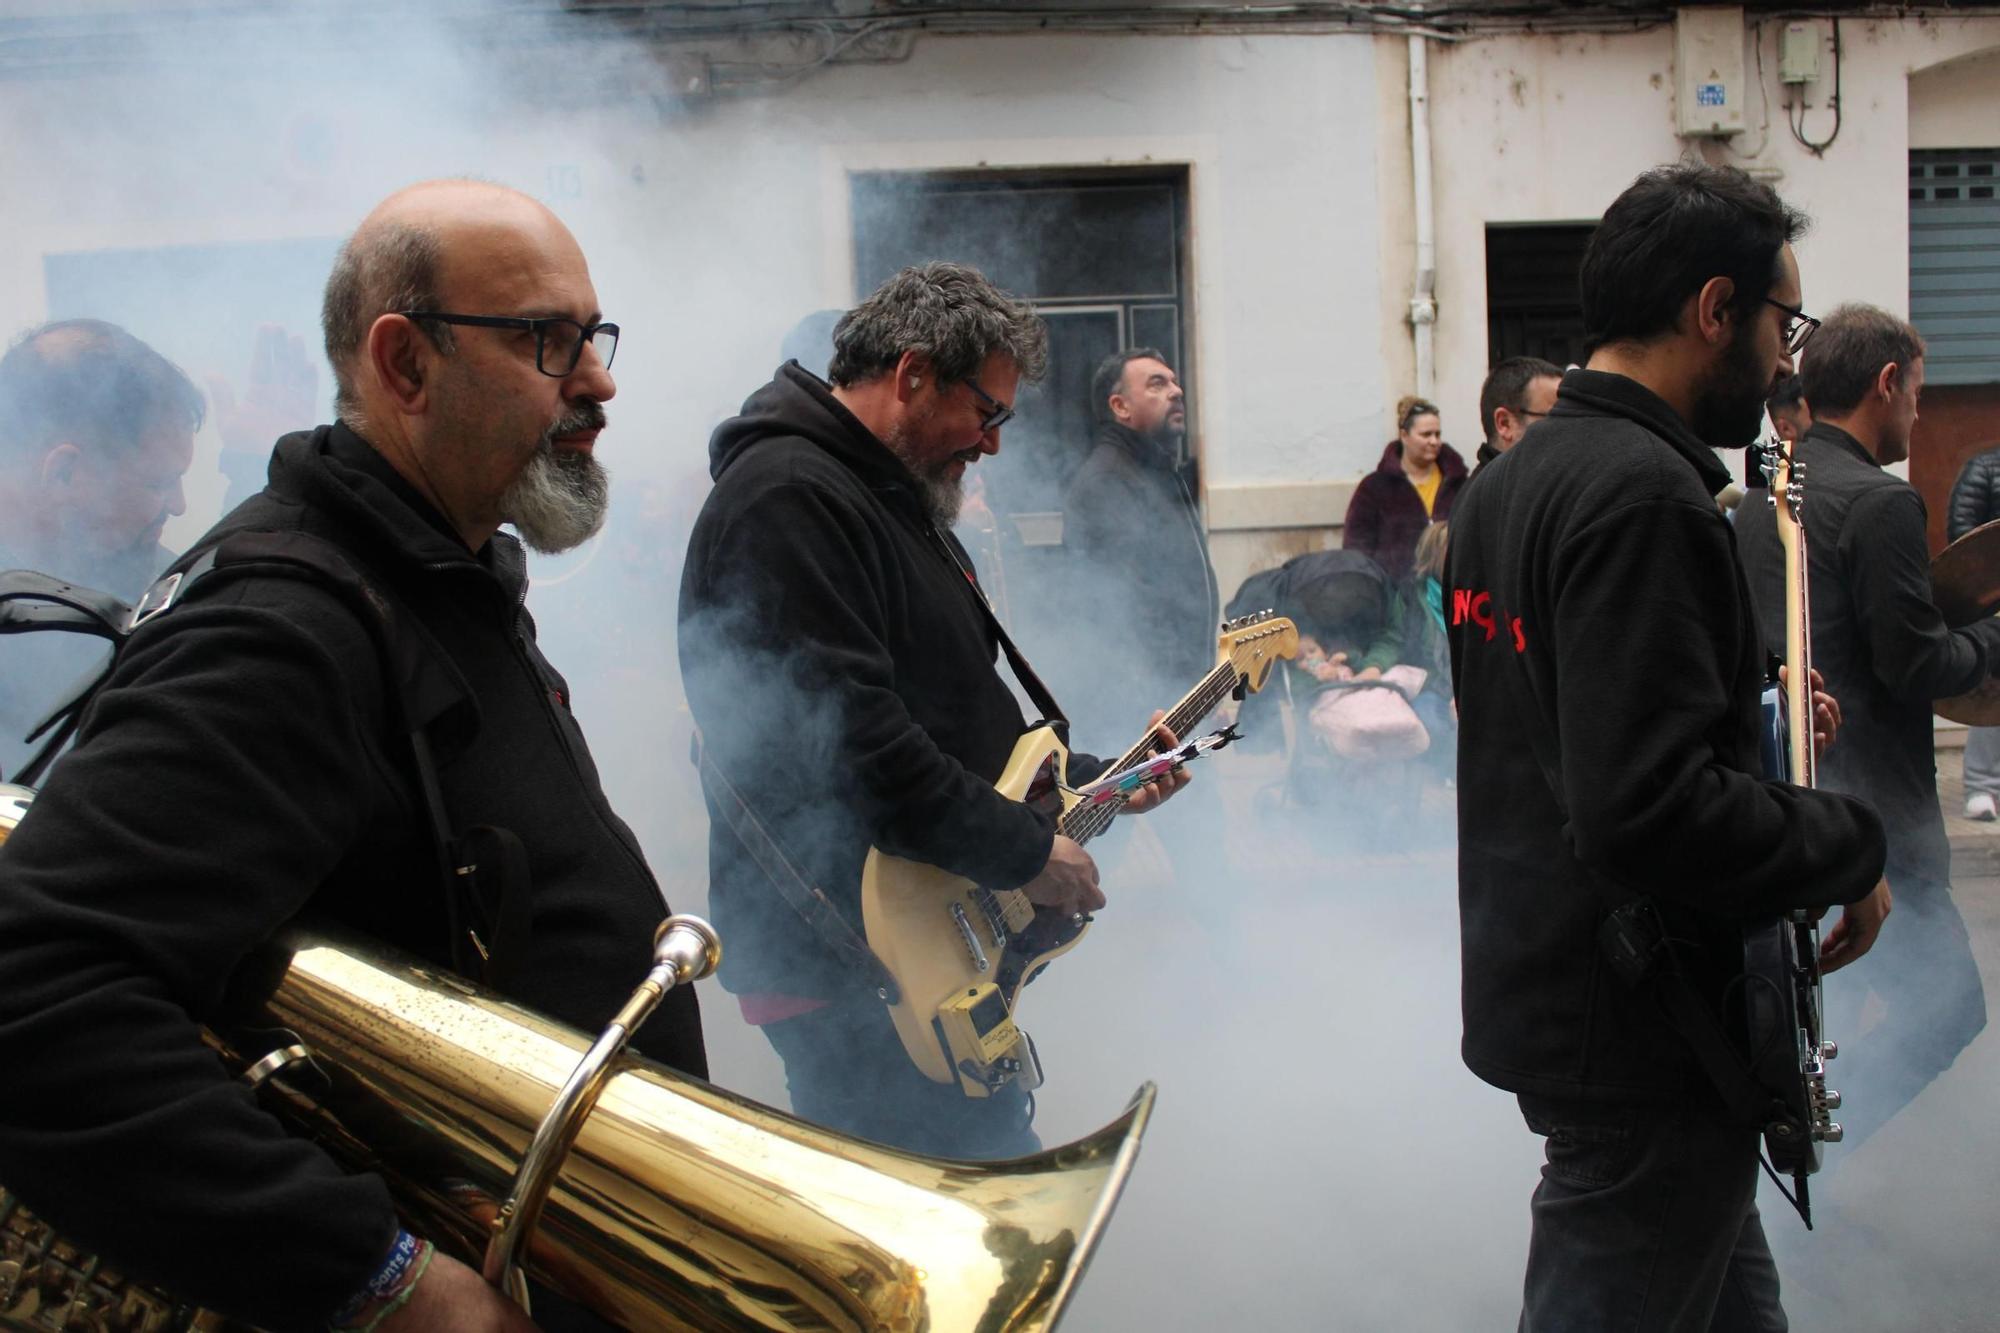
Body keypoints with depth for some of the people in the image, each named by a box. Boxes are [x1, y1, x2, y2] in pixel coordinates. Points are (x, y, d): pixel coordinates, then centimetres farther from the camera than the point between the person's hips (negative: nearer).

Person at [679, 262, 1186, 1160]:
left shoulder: (895, 502, 19)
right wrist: (1026, 850, -19)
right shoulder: (787, 497, -16)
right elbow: (840, 735, -27)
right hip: (849, 968, -11)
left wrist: (1099, 784, 15)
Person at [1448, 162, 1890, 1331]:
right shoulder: (1645, 493, -22)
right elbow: (1651, 813, -31)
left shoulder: (1506, 481, 10)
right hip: (1647, 1031, -10)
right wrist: (1849, 846, -16)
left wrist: (1748, 703, 14)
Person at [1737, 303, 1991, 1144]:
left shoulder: (1760, 504, 10)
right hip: (1868, 808, -9)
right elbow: (1917, 666, -18)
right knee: (1945, 1005, 0)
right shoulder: (1881, 504, -16)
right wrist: (1990, 640, 0)